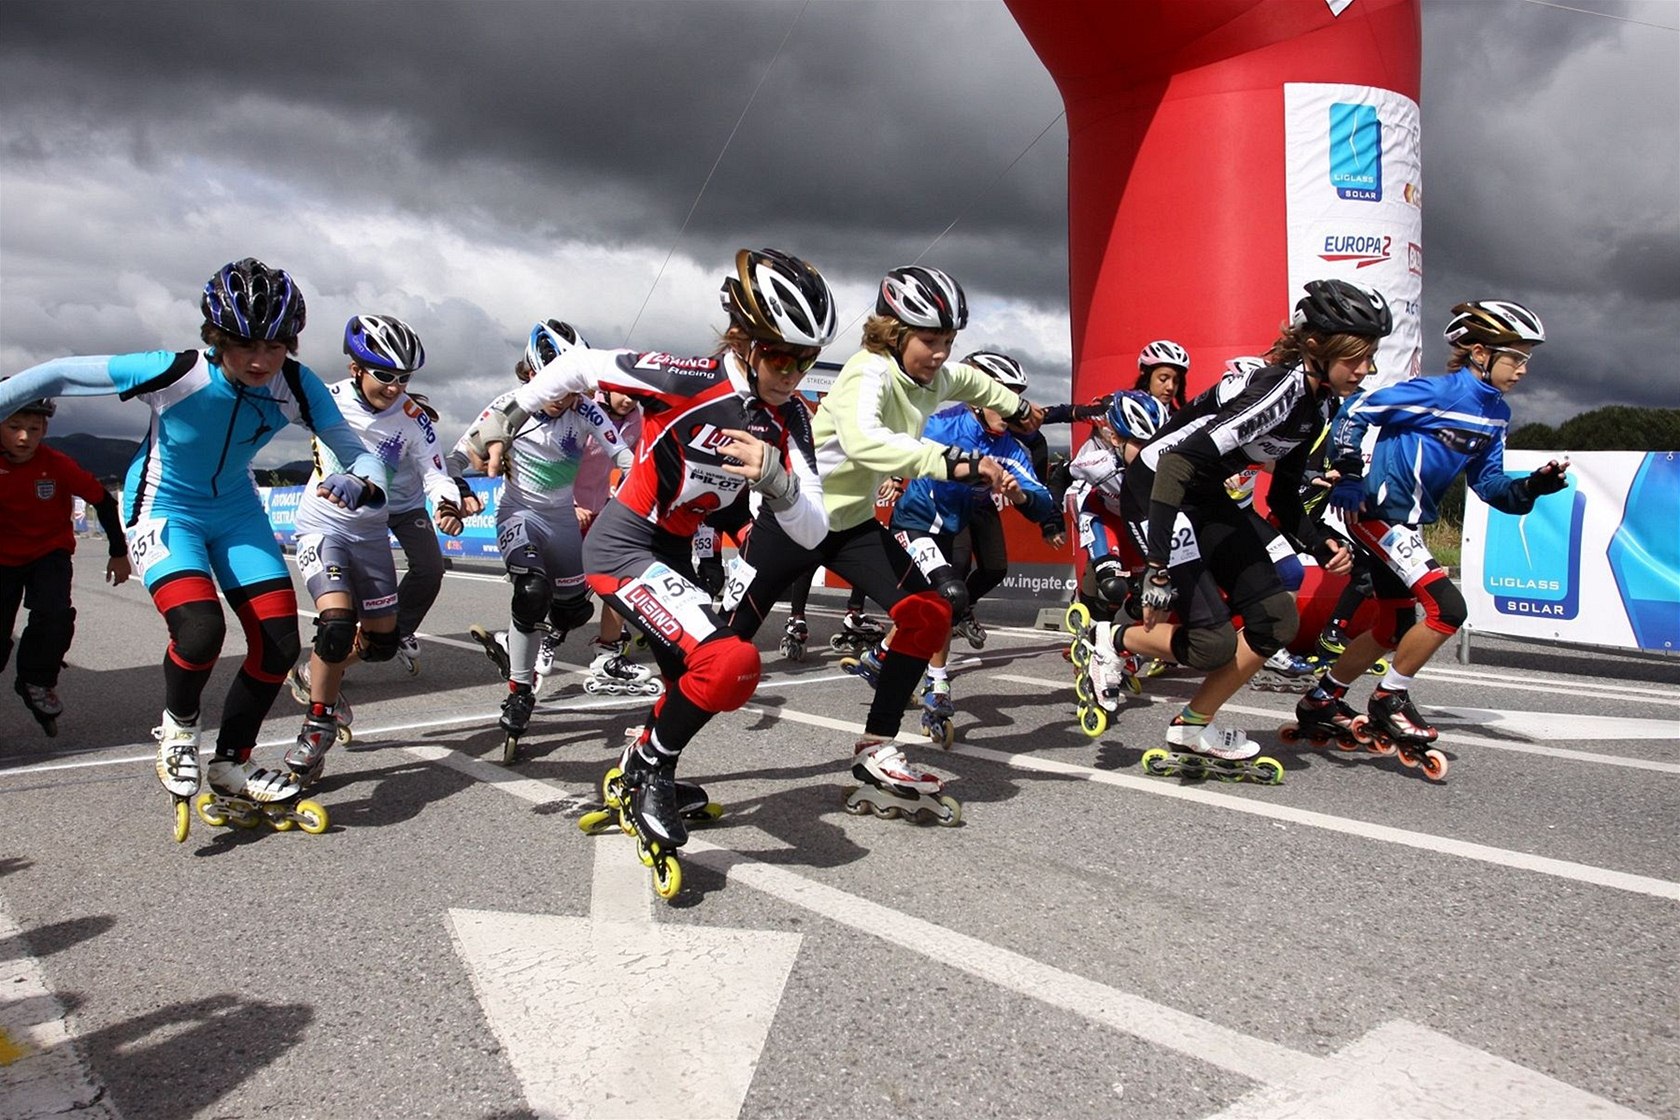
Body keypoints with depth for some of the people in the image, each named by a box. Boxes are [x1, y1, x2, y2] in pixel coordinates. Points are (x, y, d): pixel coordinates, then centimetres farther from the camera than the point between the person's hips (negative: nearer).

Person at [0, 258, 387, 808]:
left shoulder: (298, 386, -20)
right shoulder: (174, 373, -29)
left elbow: (360, 454, -20)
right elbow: (57, 375, -18)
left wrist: (358, 482, -43)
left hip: (236, 510, 4)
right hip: (164, 508, -4)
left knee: (280, 643, -6)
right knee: (200, 630, -26)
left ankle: (231, 764, 16)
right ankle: (177, 728, 8)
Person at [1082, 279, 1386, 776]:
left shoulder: (1316, 402, 2)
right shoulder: (1278, 388, -26)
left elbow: (1283, 496, 12)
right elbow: (1179, 462, -34)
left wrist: (1320, 544, -7)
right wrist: (1159, 569, -37)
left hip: (1205, 495, 9)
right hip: (1155, 488, -9)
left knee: (1276, 619, 0)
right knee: (1215, 642, -14)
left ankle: (1193, 731, 13)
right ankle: (1111, 640, 13)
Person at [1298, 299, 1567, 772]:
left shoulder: (1496, 414, 9)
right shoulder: (1438, 391, -15)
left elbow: (1488, 483, 10)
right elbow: (1356, 411, -15)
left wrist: (1533, 487, -8)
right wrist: (1348, 476, -22)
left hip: (1405, 521, 9)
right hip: (1376, 511, -9)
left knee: (1393, 629, 15)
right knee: (1447, 609, -17)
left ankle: (1321, 700, 30)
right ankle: (1389, 700, 0)